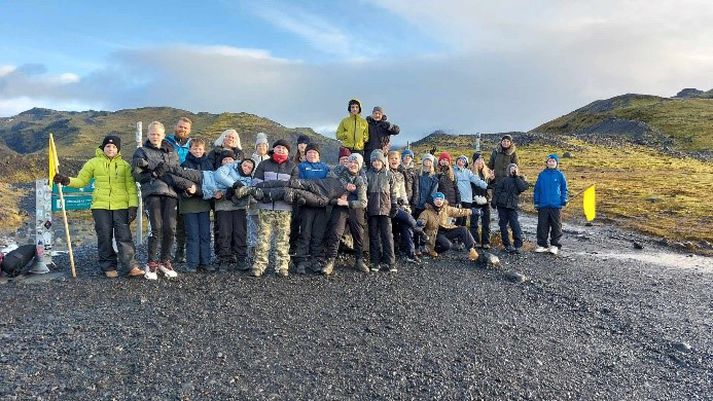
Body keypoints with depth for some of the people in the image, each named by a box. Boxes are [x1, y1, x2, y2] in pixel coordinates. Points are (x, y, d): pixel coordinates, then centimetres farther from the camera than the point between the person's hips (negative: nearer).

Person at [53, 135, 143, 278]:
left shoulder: (124, 165, 9)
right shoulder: (94, 163, 9)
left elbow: (131, 187, 4)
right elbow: (81, 180, 13)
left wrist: (133, 205, -5)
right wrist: (67, 180, -6)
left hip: (121, 207, -1)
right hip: (100, 207, 1)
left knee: (124, 237, -4)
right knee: (105, 238, 4)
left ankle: (131, 267, -3)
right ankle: (109, 267, 15)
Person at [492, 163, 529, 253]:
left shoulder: (520, 180, 10)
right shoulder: (504, 180, 6)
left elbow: (522, 188, -11)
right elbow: (496, 190, 1)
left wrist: (516, 177, -6)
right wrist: (494, 202, -7)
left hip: (513, 206, -1)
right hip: (502, 205, 1)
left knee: (514, 224, -10)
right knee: (503, 225, 4)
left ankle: (518, 245, -8)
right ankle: (507, 245, 14)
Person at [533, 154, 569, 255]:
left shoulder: (560, 175, 1)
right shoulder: (542, 174, 4)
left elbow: (564, 189, 6)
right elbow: (537, 189, 8)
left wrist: (564, 201, -1)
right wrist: (536, 202, 5)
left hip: (556, 205, -1)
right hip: (543, 205, 1)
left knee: (556, 226, 5)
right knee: (542, 226, 5)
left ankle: (555, 245, 15)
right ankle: (542, 244, 15)